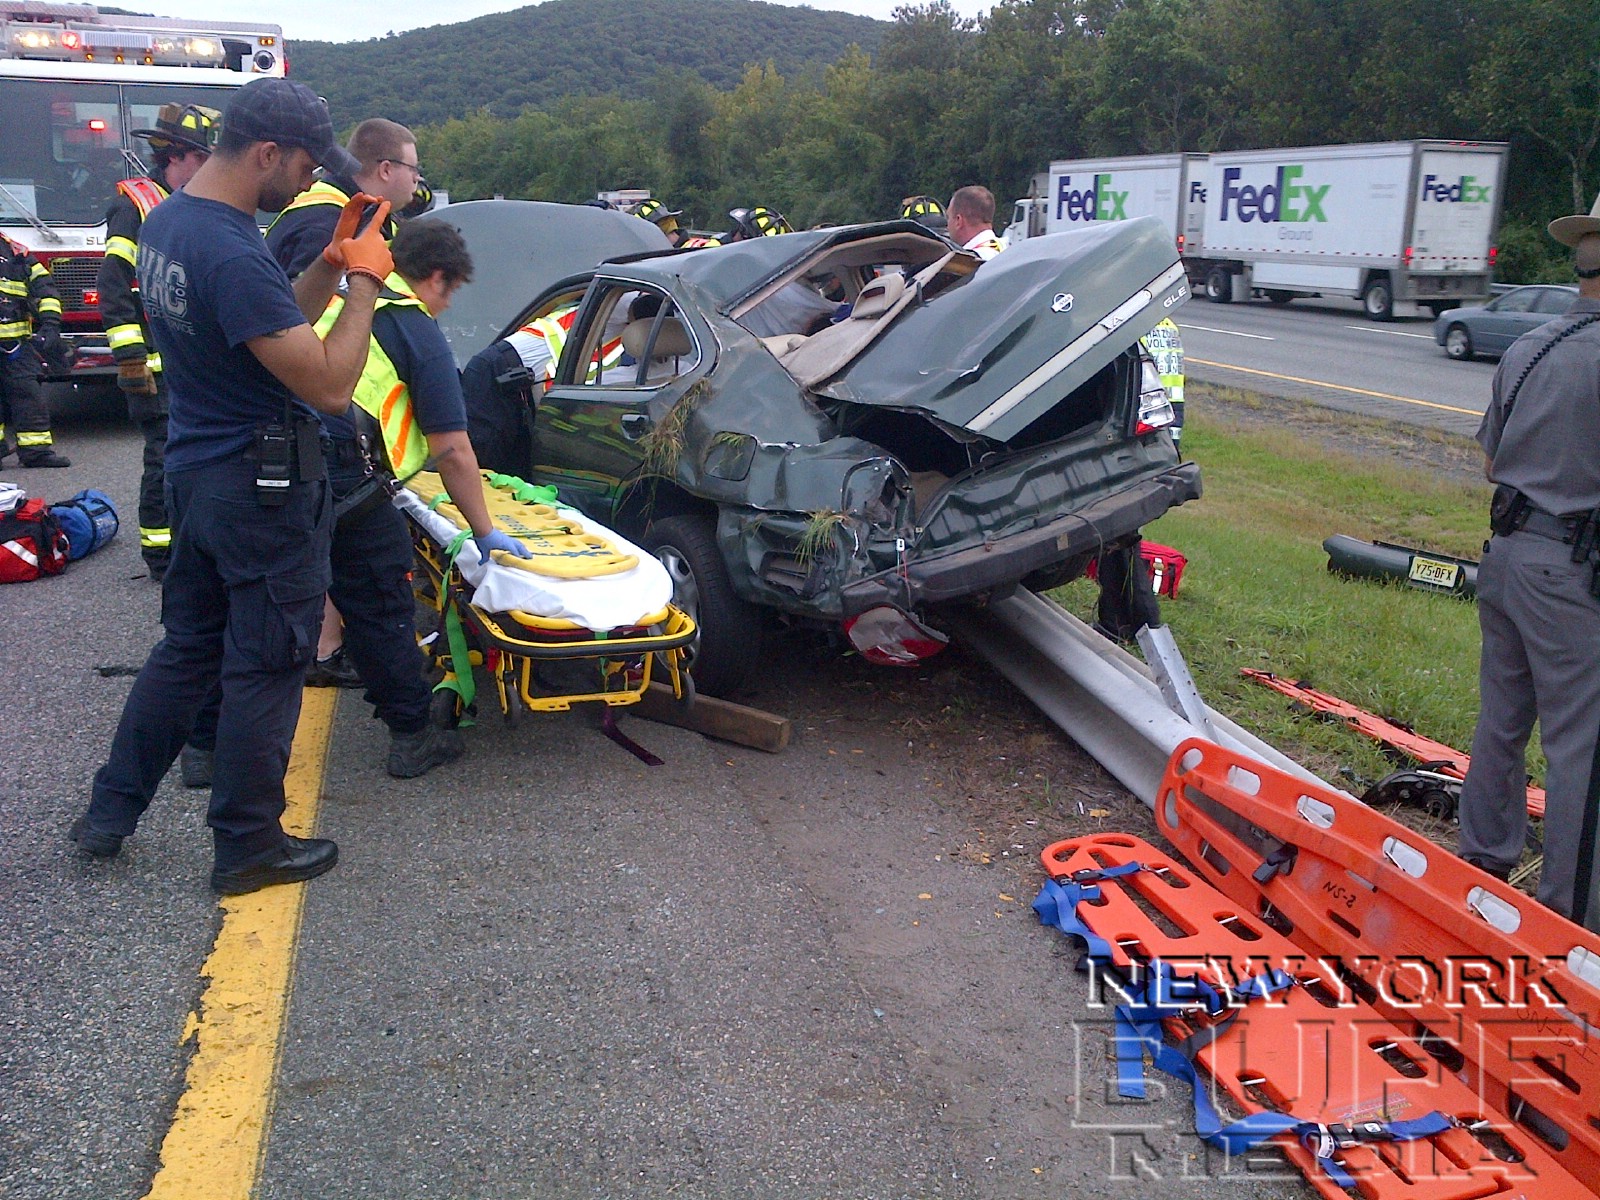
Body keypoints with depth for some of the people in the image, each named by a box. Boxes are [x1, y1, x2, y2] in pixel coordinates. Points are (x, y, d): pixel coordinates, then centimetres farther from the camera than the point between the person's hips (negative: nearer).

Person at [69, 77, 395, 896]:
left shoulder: (164, 223, 7)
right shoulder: (234, 256, -25)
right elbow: (330, 385, -24)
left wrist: (331, 264, 3)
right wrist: (362, 282, -13)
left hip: (194, 470, 10)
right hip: (264, 486, -9)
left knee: (187, 645, 20)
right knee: (265, 669, 4)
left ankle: (109, 813, 29)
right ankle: (247, 849, 17)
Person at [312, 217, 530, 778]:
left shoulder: (339, 298, 23)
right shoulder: (419, 331, 2)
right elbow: (451, 450, -2)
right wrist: (484, 532, 6)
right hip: (343, 478, -7)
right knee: (381, 606, 5)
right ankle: (413, 736, 15)